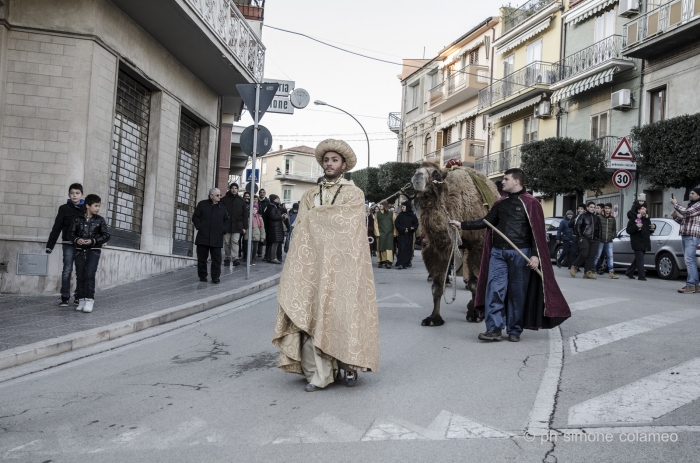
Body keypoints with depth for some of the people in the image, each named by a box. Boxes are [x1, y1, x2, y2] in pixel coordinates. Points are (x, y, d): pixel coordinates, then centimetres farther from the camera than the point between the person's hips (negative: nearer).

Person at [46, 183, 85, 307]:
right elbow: (57, 228, 3)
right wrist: (50, 245, 0)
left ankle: (78, 296, 15)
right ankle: (65, 297, 3)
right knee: (67, 270, -2)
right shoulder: (64, 208, 3)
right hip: (68, 244, -1)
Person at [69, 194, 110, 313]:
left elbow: (106, 235, -1)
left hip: (94, 251, -2)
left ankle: (89, 300, -10)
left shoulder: (99, 220, 1)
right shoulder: (78, 219, 5)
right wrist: (77, 239, -13)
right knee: (80, 276, 4)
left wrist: (93, 241, -13)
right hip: (80, 251, 2)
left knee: (89, 274, -13)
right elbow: (71, 233, 8)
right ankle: (81, 300, 11)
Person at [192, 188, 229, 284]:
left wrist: (224, 229, 5)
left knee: (217, 258, -3)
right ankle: (202, 276, 15)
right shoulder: (202, 204, 5)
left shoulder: (222, 207, 12)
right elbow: (195, 217, 6)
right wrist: (199, 226, -6)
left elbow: (226, 219, 19)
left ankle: (215, 277, 2)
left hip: (217, 238, 1)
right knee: (202, 257, 4)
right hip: (203, 236, -1)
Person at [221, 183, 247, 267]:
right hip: (226, 225, 0)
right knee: (227, 242, 5)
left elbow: (244, 215, 9)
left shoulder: (241, 200, 8)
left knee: (235, 241, -9)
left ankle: (235, 258, -14)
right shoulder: (224, 199, 4)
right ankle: (227, 258, 14)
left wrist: (244, 226, 3)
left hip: (237, 225, 0)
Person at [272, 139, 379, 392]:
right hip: (314, 263, 3)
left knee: (343, 312, -4)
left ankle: (348, 365, 12)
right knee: (311, 315, -4)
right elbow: (303, 228, 7)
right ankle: (317, 374, -1)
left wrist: (316, 215, -2)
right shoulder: (310, 195, 18)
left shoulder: (354, 194, 7)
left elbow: (347, 223, -9)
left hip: (343, 265, -3)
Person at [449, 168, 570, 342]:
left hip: (520, 253, -5)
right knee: (494, 289, -4)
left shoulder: (530, 203, -3)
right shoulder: (501, 202, 13)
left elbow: (537, 231, -7)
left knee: (517, 292, 3)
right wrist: (462, 225, 7)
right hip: (498, 251, 5)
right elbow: (486, 221, 15)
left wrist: (535, 255, -14)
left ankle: (514, 330, 13)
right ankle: (494, 328, -2)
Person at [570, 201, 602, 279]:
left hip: (594, 240, 5)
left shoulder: (596, 218, 18)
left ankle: (588, 272, -1)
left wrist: (598, 238, 12)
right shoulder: (582, 216, 3)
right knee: (584, 254, -16)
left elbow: (599, 228, 23)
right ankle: (574, 268, 4)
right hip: (584, 239, -5)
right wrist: (580, 237, -10)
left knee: (591, 256, -3)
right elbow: (577, 227, -3)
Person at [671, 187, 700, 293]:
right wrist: (676, 216, 9)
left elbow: (686, 213, -18)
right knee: (690, 261, 9)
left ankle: (690, 285, -18)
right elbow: (683, 221, 27)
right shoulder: (690, 205, 24)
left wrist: (675, 204, -7)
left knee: (689, 260, -15)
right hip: (685, 236, 10)